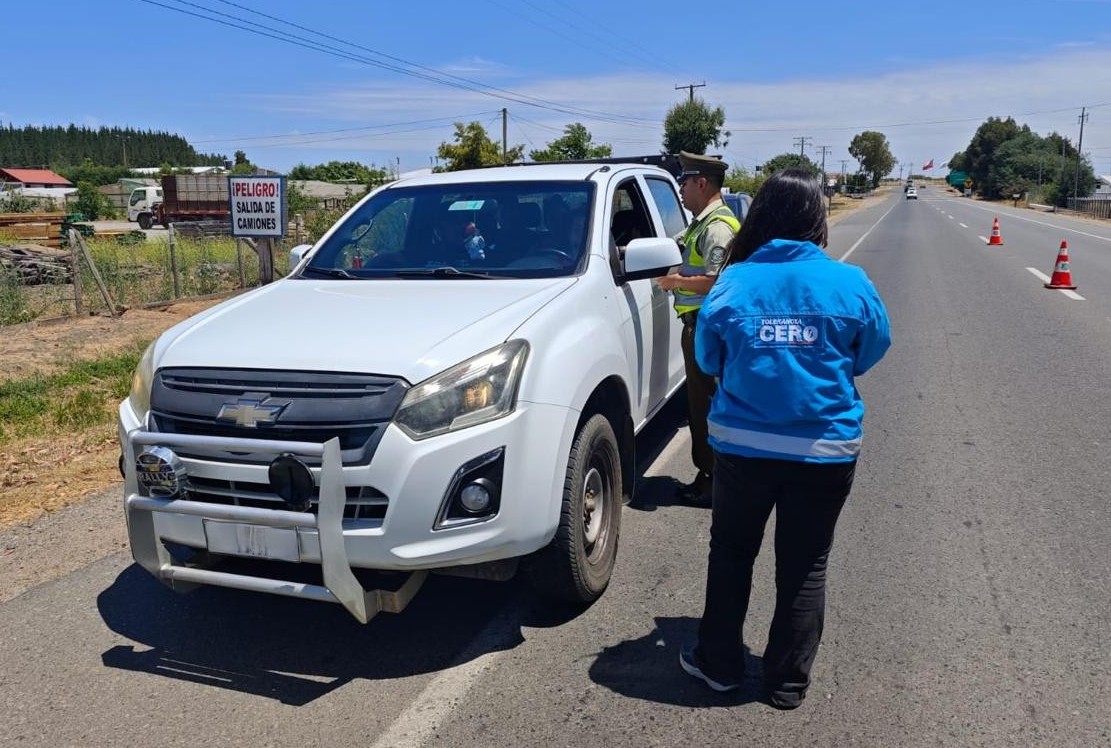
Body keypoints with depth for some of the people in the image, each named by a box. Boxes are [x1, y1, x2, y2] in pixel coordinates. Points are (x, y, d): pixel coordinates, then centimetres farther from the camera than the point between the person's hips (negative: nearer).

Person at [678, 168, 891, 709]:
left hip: (742, 444, 0)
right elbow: (871, 352, 7)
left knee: (731, 553, 18)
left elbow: (708, 361, 3)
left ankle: (719, 663, 31)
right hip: (825, 448, 0)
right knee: (804, 566, 14)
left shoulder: (732, 282, -8)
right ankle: (788, 681, 28)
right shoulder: (850, 283, -7)